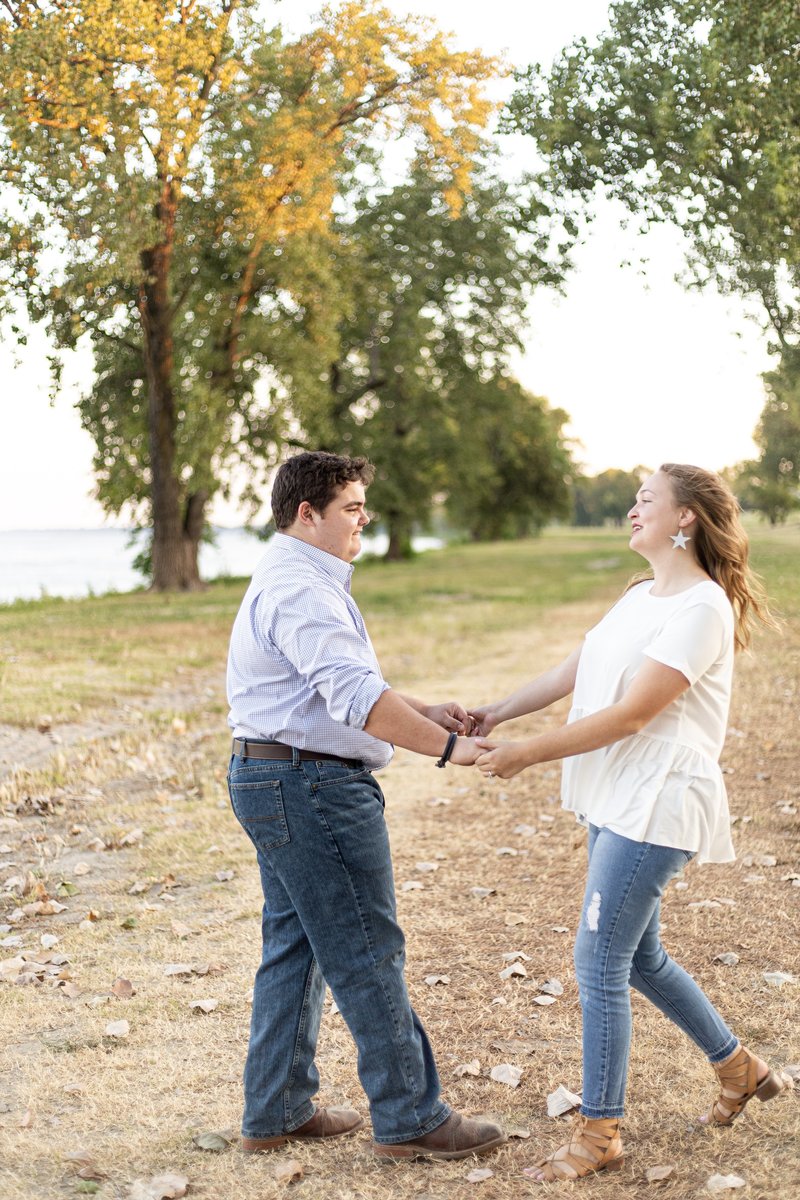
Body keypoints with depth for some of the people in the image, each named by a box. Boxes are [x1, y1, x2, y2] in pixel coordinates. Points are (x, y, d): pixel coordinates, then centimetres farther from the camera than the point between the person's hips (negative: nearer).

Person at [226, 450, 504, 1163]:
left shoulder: (301, 583, 18)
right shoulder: (300, 591, -18)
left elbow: (339, 687, 23)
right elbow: (356, 697, -28)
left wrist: (423, 712, 12)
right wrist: (448, 747, -26)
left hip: (275, 783, 11)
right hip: (313, 786, -11)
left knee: (296, 949, 15)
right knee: (367, 952, -2)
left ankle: (276, 1113, 24)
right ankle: (410, 1119, 9)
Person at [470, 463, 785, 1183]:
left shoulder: (701, 609, -16)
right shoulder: (643, 596, 15)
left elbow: (630, 715, -21)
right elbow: (573, 671, 16)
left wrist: (527, 755, -20)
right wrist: (497, 713, 5)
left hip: (656, 806, -10)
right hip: (616, 802, 10)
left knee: (600, 963, -5)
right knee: (638, 958, 19)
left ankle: (599, 1133, 9)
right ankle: (739, 1069, 38)